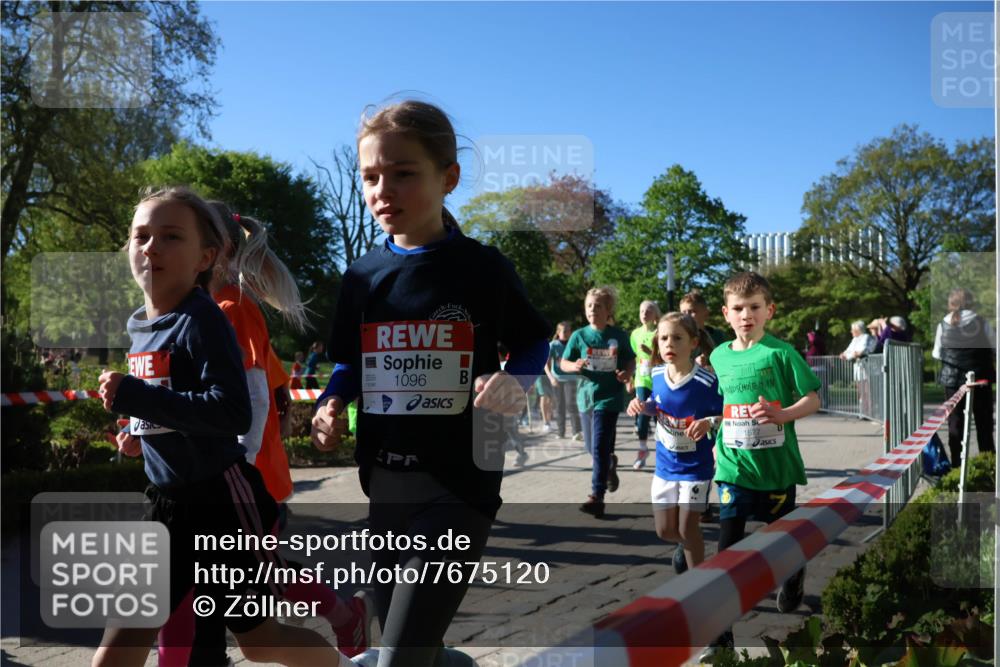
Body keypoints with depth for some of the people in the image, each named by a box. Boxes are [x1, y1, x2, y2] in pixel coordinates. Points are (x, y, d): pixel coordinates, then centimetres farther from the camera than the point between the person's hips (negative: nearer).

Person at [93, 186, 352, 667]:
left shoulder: (203, 321, -16)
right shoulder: (140, 328, 10)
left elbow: (234, 413, -28)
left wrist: (135, 397, -28)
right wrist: (140, 436, 8)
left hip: (222, 499, -7)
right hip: (169, 502, 7)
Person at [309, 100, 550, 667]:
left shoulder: (483, 268, -6)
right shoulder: (362, 277, 5)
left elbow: (534, 343, 5)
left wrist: (514, 383, -16)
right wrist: (330, 405, -6)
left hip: (459, 488, -5)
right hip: (385, 489, 5)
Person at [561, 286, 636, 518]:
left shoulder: (619, 336, -3)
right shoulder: (579, 336, -1)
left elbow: (631, 360, 9)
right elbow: (564, 363, 4)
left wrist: (627, 373, -12)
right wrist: (574, 366, -18)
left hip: (610, 396, -3)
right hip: (588, 395, 3)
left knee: (600, 447, -12)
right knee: (597, 447, 18)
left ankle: (597, 497, -11)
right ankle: (610, 464, 50)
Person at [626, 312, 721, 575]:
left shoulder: (707, 381, -22)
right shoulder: (657, 375, -6)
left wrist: (710, 422, -34)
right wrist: (643, 405, -8)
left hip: (696, 467, -5)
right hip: (665, 465, 5)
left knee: (687, 528, 2)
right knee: (665, 530, 12)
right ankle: (686, 544, 46)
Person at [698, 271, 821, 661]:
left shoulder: (781, 352, -8)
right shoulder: (719, 357, 5)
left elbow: (813, 400, -7)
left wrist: (782, 415, -23)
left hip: (777, 466, -2)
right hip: (734, 467, 2)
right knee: (728, 547, -2)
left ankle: (792, 578, 50)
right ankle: (721, 633, 4)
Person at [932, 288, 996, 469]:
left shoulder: (943, 325, -4)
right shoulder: (982, 322, -7)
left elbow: (937, 354, 3)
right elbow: (994, 347, 1)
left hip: (953, 379, 1)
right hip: (980, 377, -1)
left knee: (955, 423, 8)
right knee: (984, 423, 10)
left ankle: (957, 465, 8)